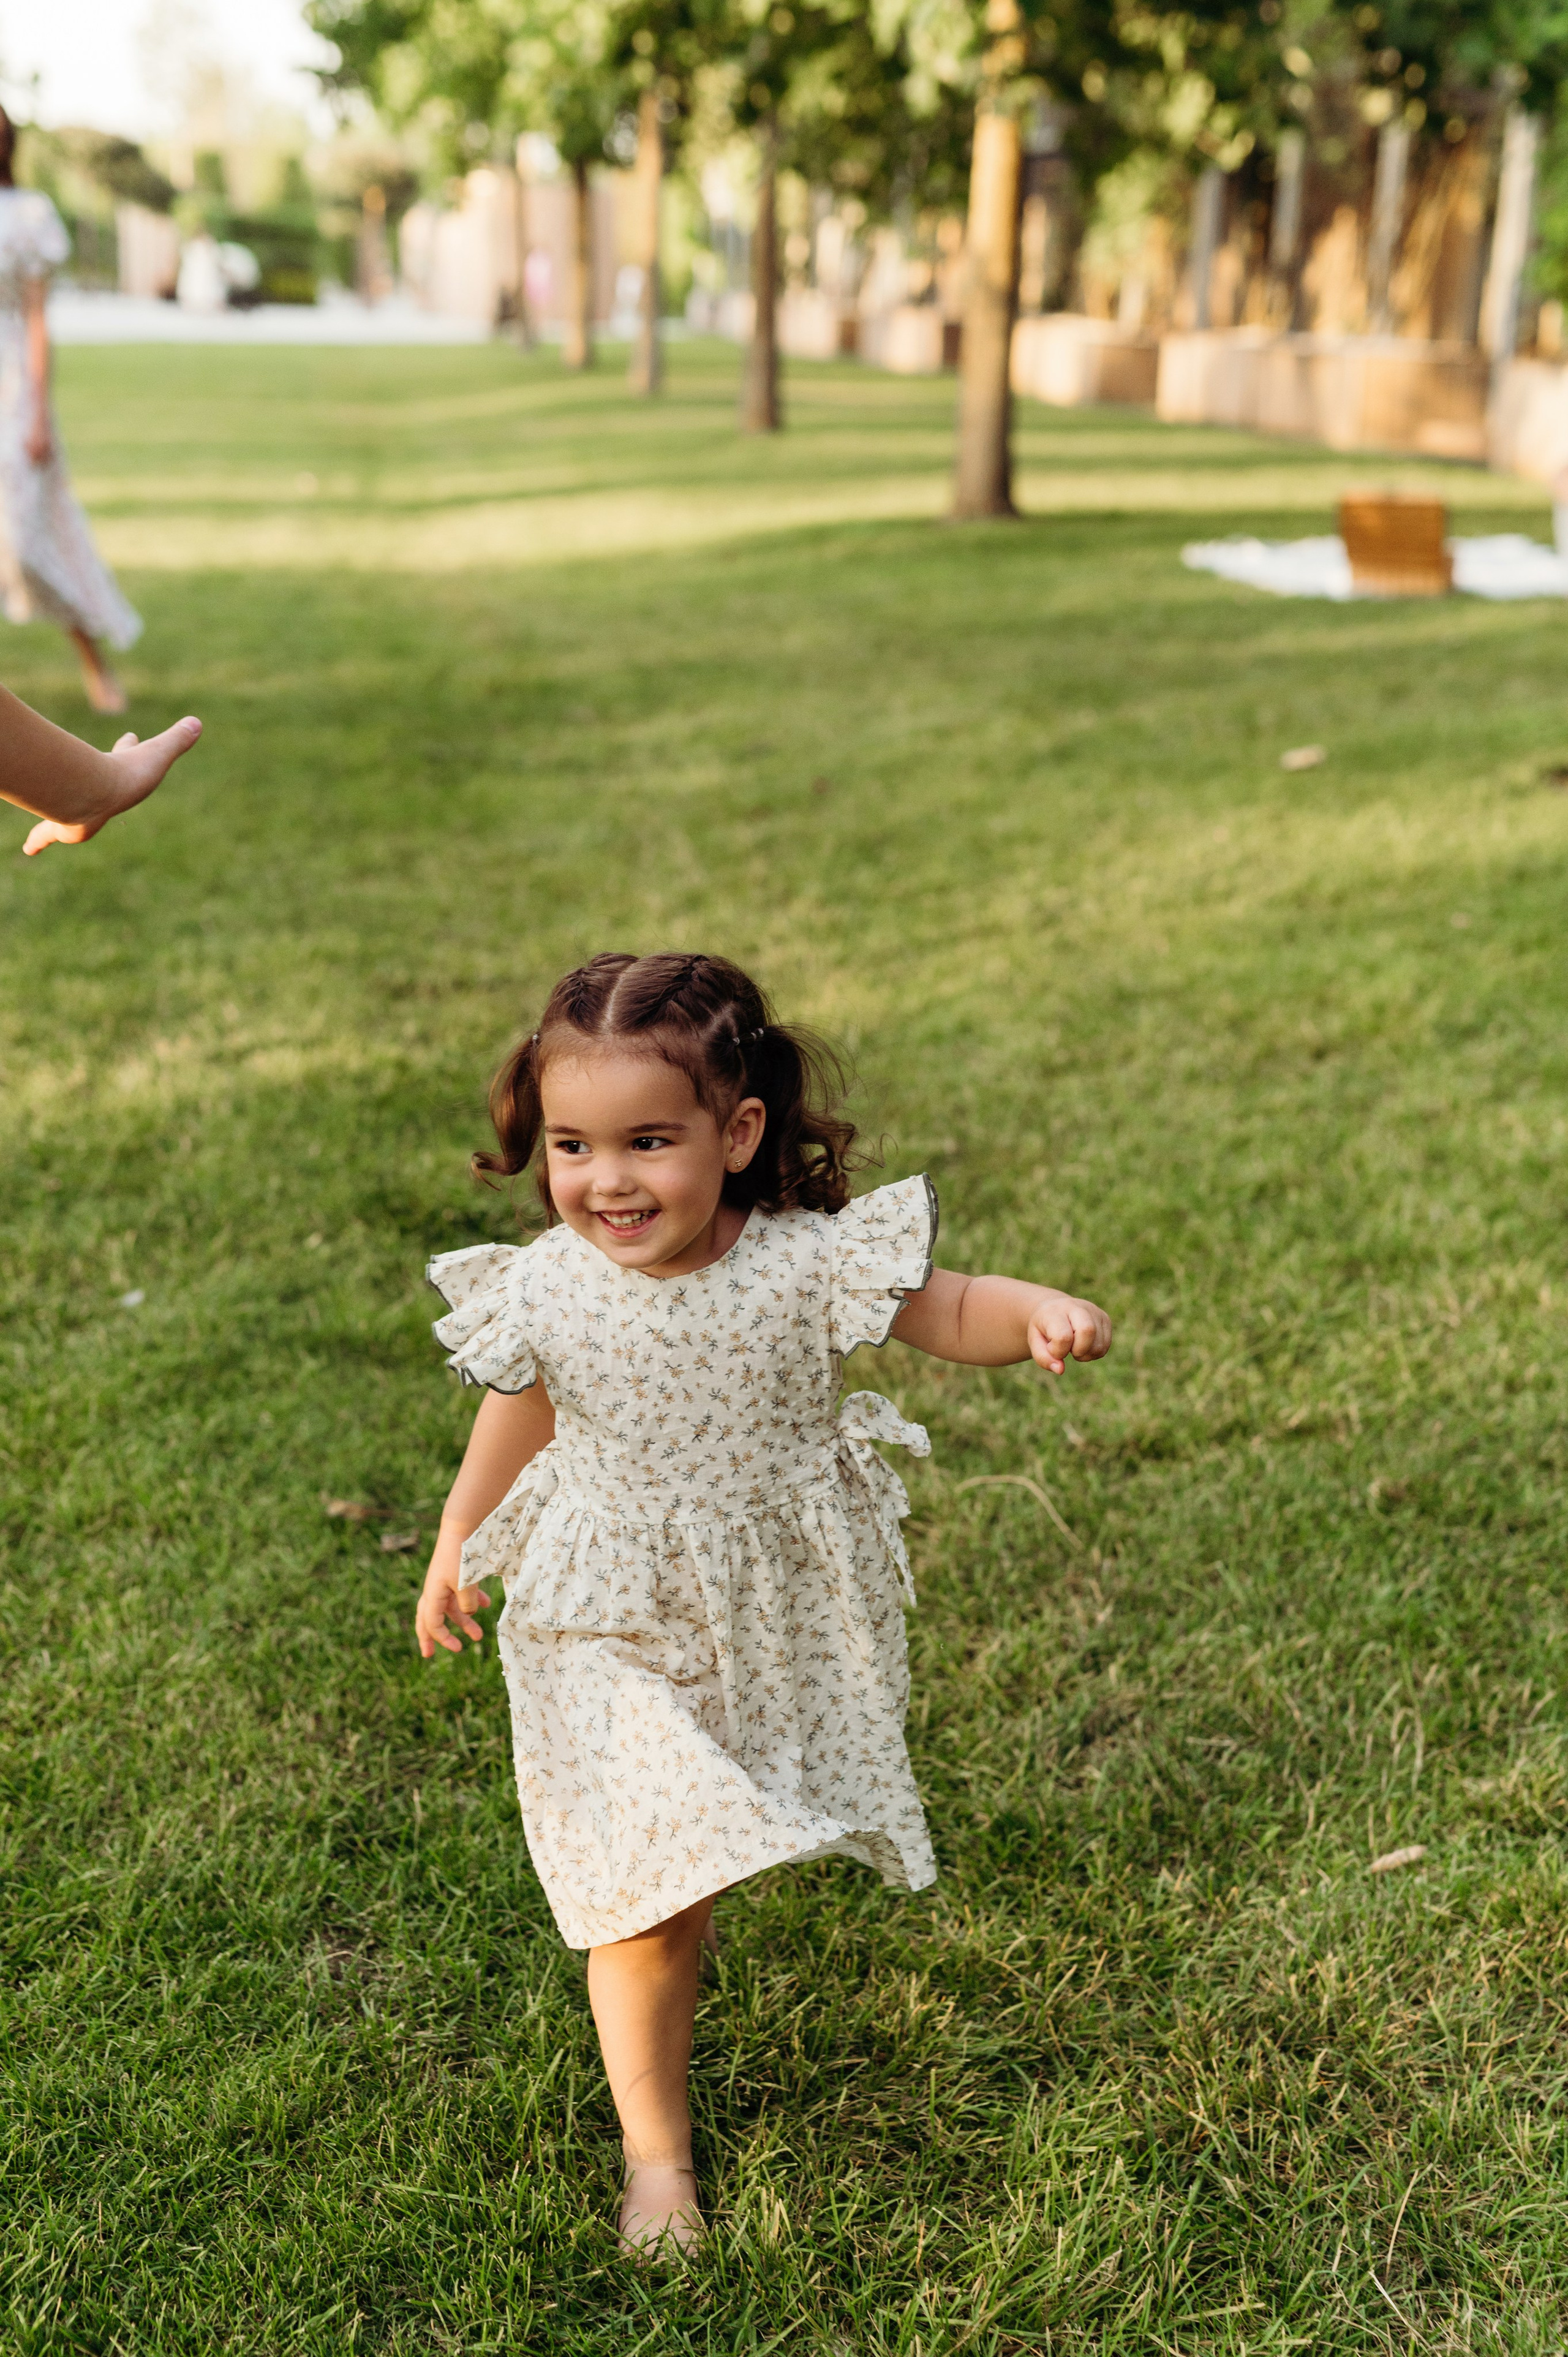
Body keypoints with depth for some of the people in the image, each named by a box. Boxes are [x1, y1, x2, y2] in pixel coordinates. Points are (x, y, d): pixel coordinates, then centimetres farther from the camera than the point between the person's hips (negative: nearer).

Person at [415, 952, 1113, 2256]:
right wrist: (456, 1555, 14)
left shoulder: (806, 1263, -22)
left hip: (786, 1630, 1)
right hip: (616, 1638, -1)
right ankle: (657, 2146, 19)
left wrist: (1042, 1312, -31)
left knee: (721, 1842, 22)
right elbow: (518, 1424, 2)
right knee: (650, 1903, -1)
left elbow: (949, 1315, -10)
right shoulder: (543, 1291, -17)